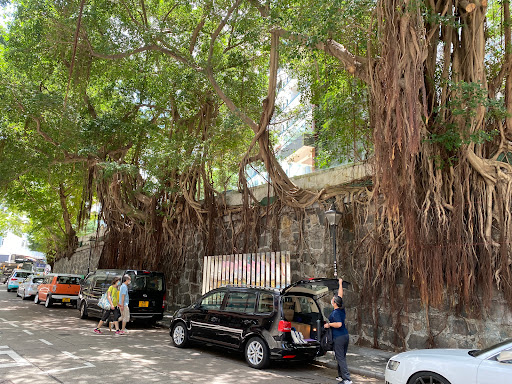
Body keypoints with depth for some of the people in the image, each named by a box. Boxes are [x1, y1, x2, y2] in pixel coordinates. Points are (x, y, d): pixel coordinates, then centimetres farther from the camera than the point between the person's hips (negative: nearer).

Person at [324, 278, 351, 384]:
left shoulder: (335, 313, -17)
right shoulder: (342, 309, 6)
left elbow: (339, 324, -29)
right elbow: (340, 295, 16)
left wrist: (329, 324, -15)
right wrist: (340, 283, 23)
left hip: (339, 337, -9)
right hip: (345, 335, 9)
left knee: (340, 358, -4)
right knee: (342, 357, 16)